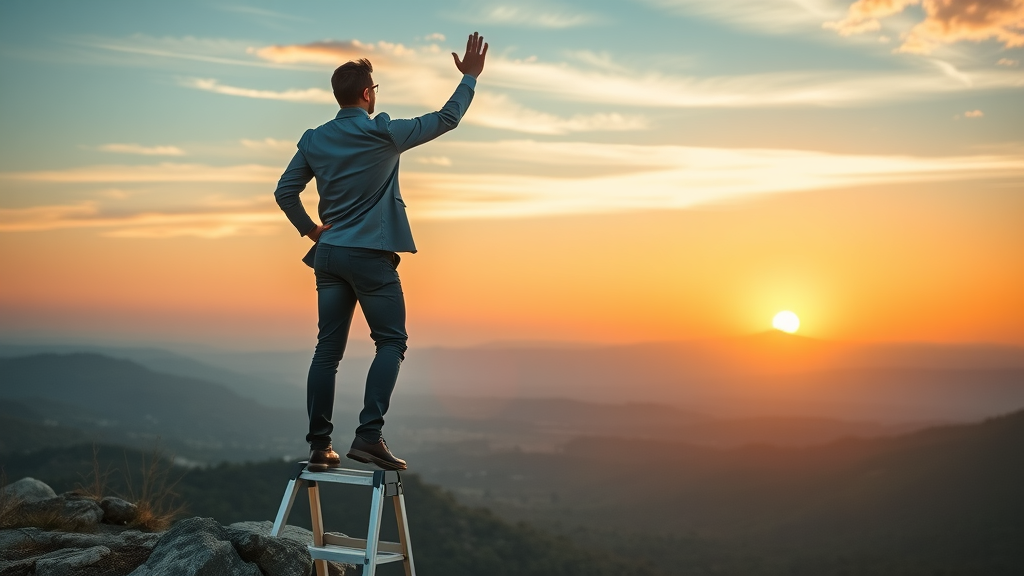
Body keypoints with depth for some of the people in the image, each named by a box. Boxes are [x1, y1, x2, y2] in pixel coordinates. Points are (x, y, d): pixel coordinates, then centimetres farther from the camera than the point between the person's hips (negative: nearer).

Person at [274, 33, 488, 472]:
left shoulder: (314, 140, 7)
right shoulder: (383, 134, -8)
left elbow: (285, 192, 8)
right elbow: (445, 120, 0)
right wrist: (470, 77, 10)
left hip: (328, 255, 6)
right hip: (371, 255, -5)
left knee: (328, 349, 7)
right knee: (391, 342, 3)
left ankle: (319, 446, 7)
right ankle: (369, 435, -11)